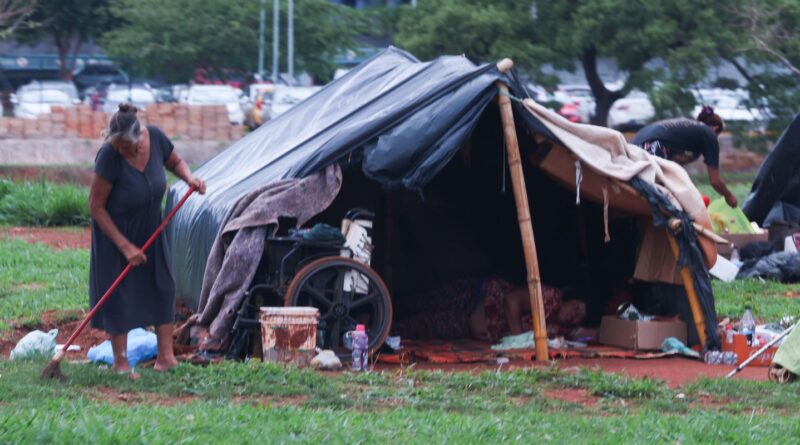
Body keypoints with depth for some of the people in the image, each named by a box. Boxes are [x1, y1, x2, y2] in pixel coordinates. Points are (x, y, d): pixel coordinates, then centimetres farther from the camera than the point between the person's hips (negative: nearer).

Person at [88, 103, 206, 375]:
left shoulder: (155, 139, -18)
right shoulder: (109, 157, -31)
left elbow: (175, 162, 6)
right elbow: (96, 207, -23)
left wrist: (189, 178, -17)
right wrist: (125, 246, -22)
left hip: (149, 228, 5)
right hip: (115, 230, -5)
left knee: (162, 286, 2)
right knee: (118, 292, -2)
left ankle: (165, 356, 6)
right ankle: (120, 361, 7)